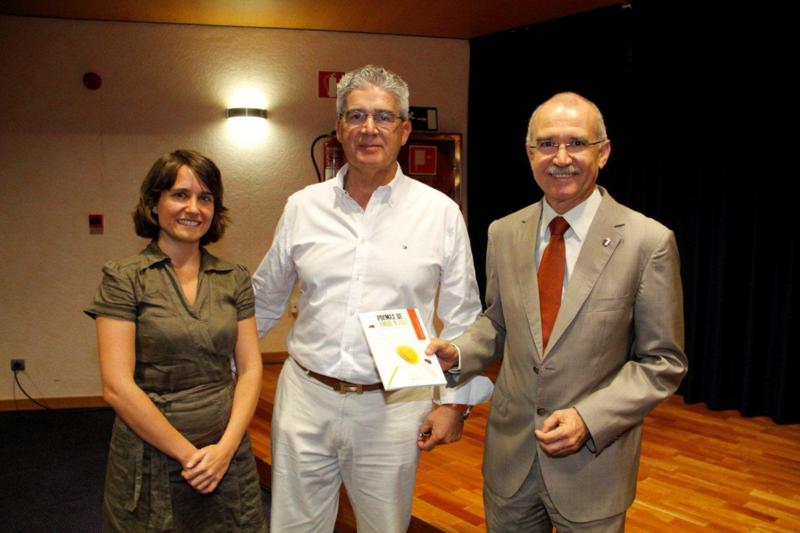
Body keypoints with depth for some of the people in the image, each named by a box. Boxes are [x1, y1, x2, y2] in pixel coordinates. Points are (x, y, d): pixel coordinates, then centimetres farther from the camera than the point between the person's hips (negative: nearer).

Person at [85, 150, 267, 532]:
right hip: (150, 463, -3)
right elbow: (117, 386, -12)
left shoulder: (235, 279, 3)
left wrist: (226, 447, -10)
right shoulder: (124, 279, -7)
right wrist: (188, 454, -12)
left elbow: (250, 369, 1)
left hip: (228, 455, 3)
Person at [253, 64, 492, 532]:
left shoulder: (441, 212, -4)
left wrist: (456, 403, -1)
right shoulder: (303, 206, 2)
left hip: (393, 407, -1)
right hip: (305, 399, 2)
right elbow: (264, 302, 12)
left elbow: (463, 320, 1)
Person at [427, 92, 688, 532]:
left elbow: (663, 363, -8)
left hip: (592, 461, -3)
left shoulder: (648, 242, -13)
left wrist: (589, 419, -19)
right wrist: (458, 354, -8)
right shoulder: (503, 233, -1)